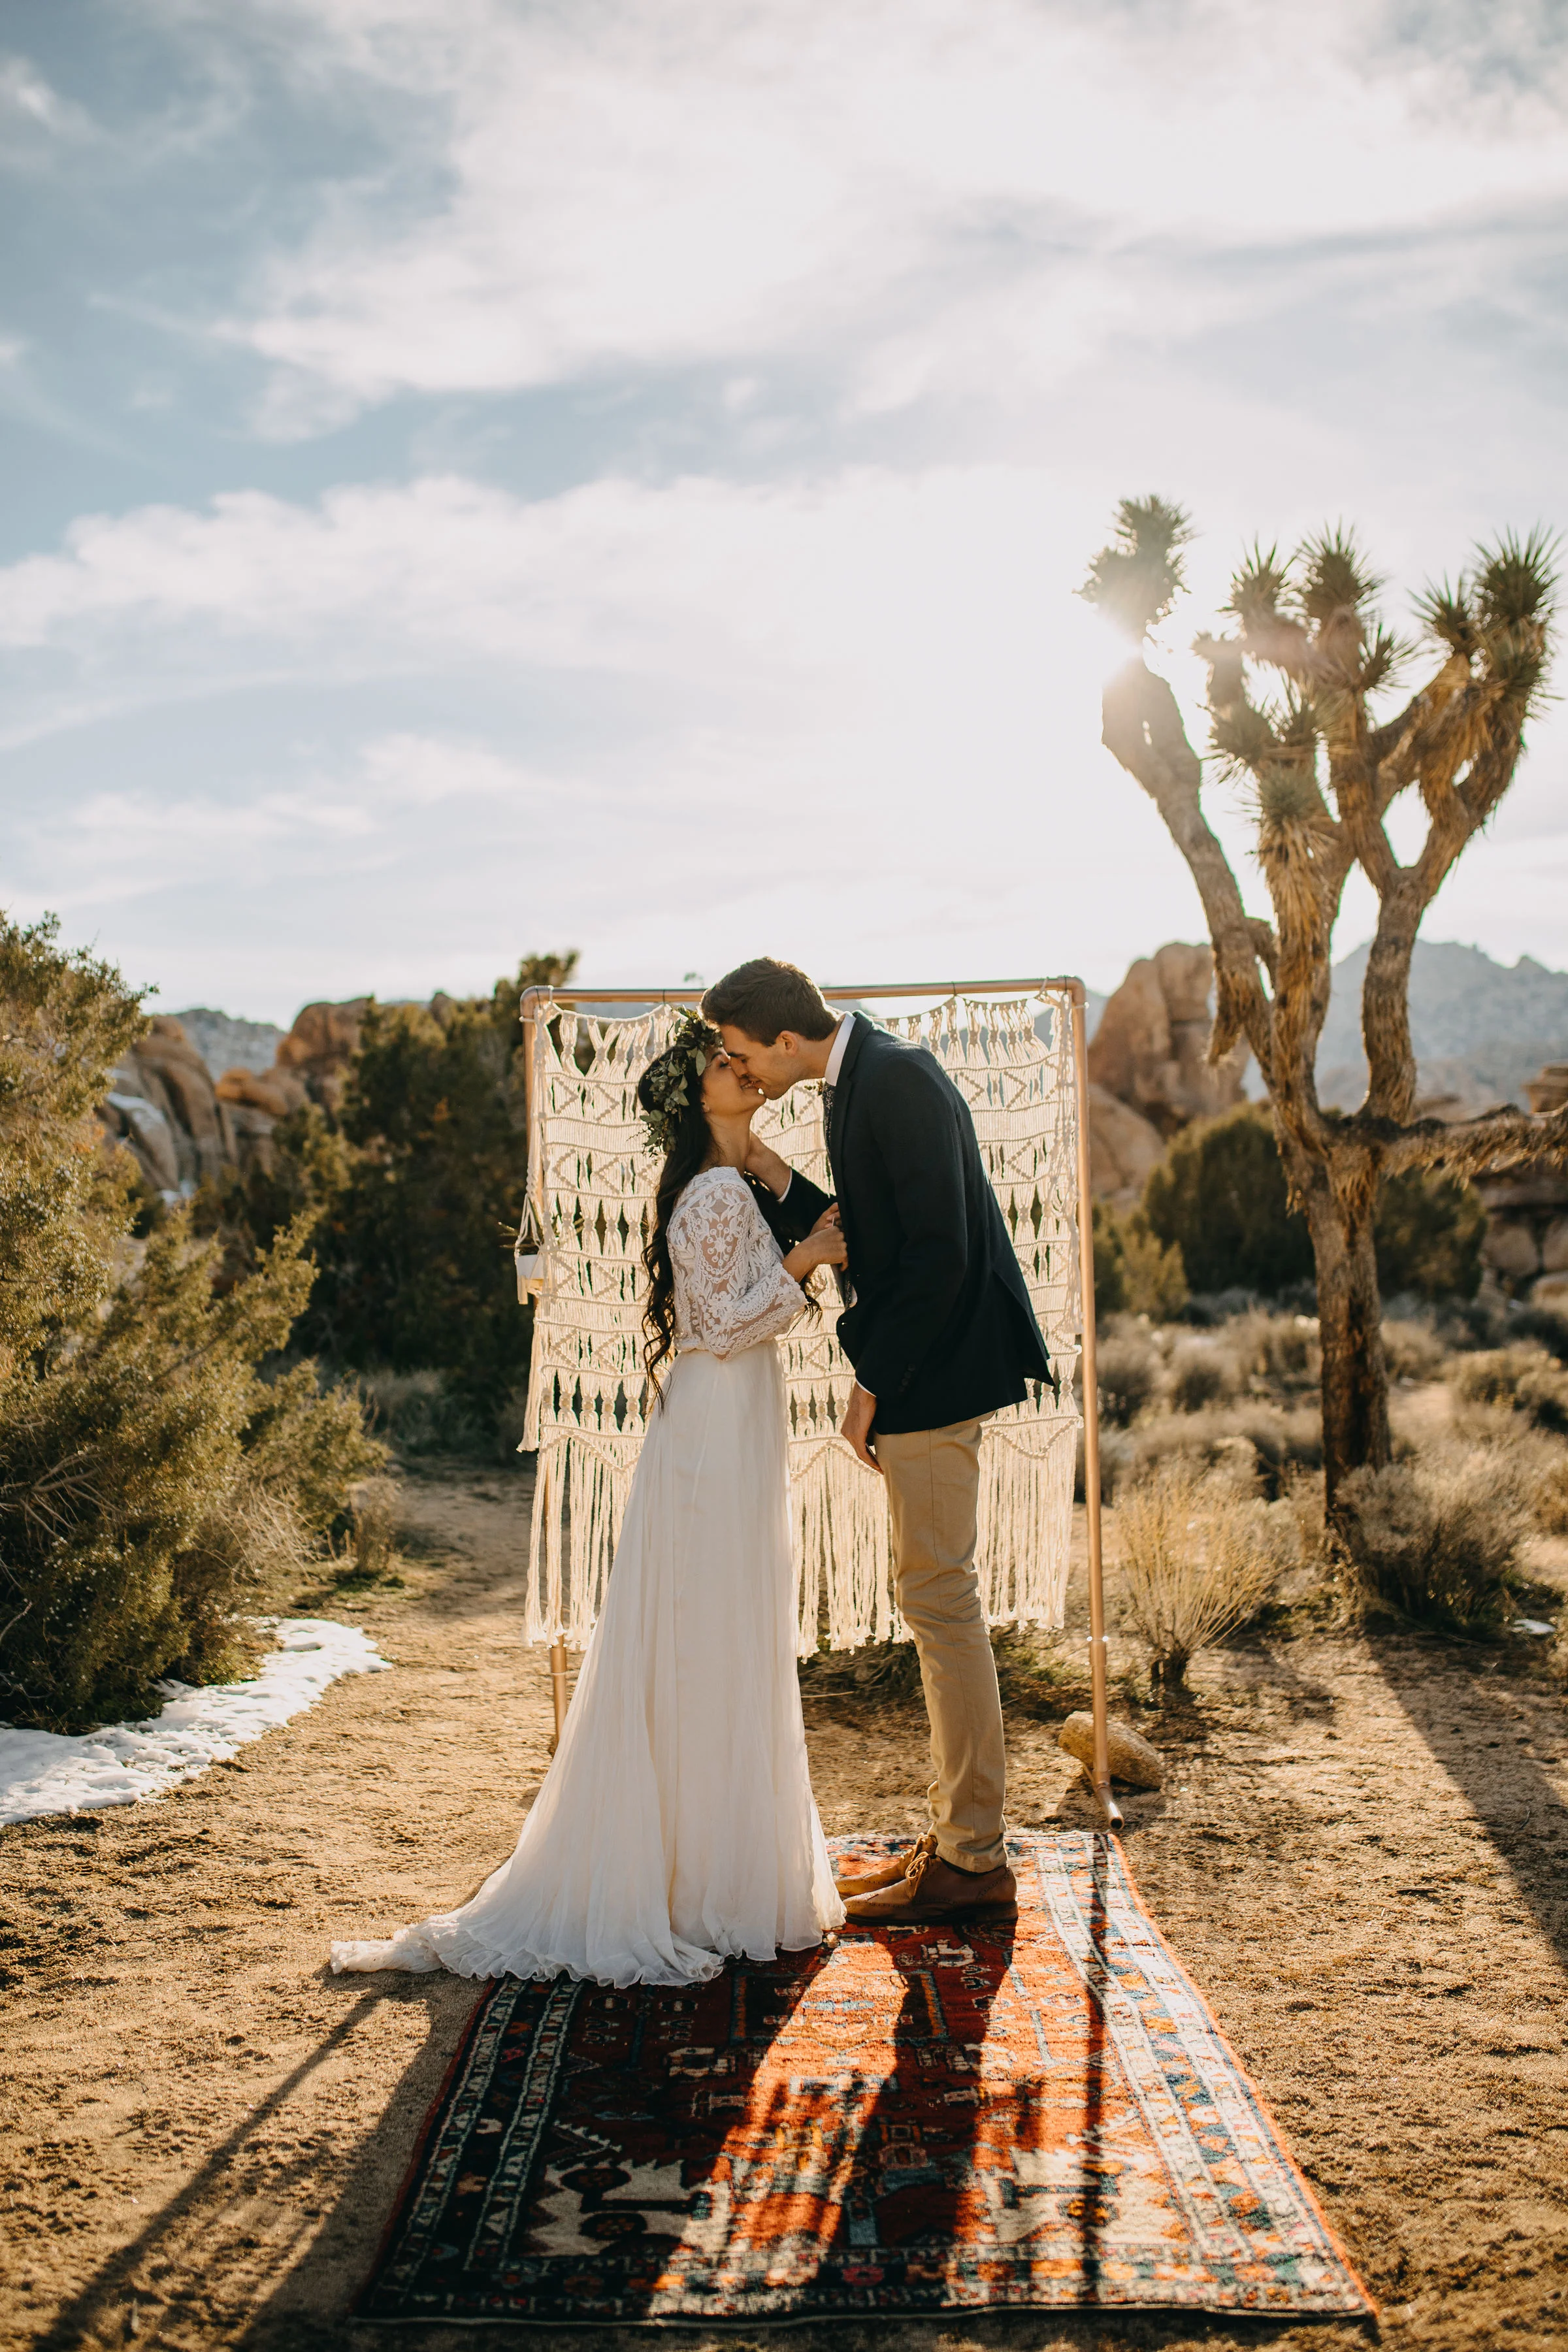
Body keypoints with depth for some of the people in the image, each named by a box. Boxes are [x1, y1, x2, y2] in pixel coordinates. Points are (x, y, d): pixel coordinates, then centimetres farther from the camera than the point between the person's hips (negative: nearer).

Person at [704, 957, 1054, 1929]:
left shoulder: (898, 1079, -17)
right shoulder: (861, 1080, 14)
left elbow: (938, 1253, -22)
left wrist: (874, 1385, -17)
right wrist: (772, 1173, 4)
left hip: (932, 1372, -11)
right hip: (912, 1374, 11)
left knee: (940, 1596, -4)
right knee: (938, 1598, 15)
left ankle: (974, 1860, 7)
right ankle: (961, 1835, 26)